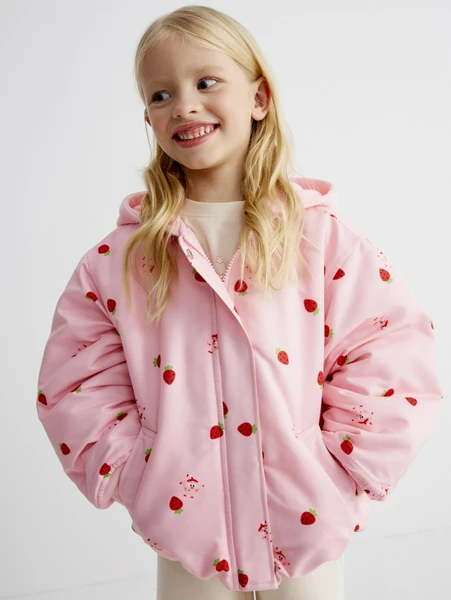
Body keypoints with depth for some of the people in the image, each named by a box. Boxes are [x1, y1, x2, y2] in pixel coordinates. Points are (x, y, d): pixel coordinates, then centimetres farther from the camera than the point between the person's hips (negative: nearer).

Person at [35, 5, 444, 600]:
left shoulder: (325, 238, -8)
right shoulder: (121, 258, -4)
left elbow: (396, 359, -8)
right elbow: (75, 383, 0)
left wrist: (339, 476, -10)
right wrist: (129, 475, -6)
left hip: (306, 533, 0)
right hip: (185, 536, 1)